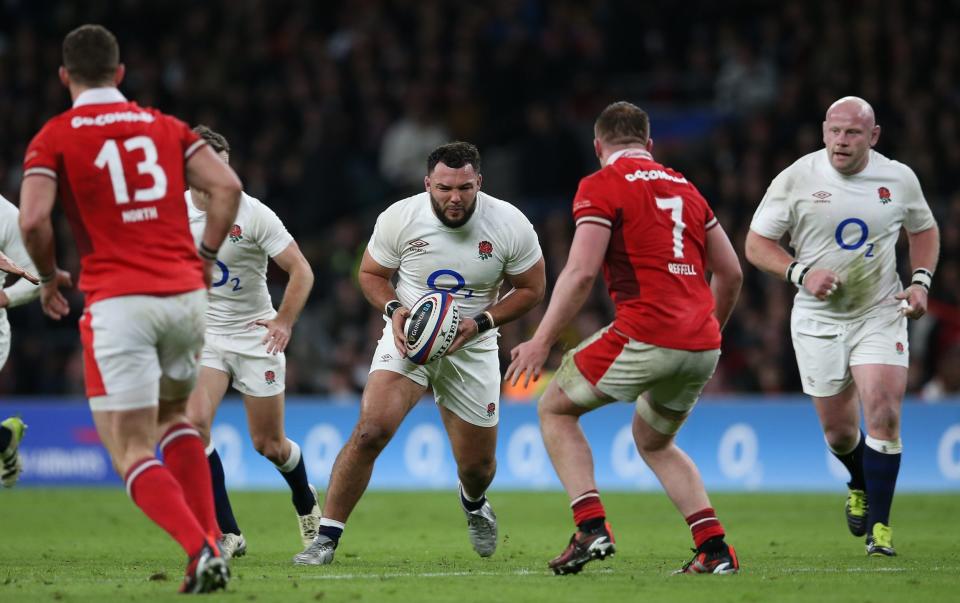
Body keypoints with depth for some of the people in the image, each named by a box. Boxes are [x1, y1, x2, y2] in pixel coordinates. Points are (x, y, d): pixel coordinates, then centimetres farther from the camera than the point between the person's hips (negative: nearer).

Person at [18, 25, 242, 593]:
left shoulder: (54, 137, 2)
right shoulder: (165, 127, 13)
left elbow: (33, 220, -11)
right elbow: (227, 186, 2)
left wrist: (50, 277, 7)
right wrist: (204, 259, 12)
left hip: (117, 302, -4)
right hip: (185, 294, 4)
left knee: (131, 451, -1)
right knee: (174, 416, 27)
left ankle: (201, 552, -21)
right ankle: (212, 542, 14)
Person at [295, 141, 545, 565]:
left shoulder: (510, 226, -14)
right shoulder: (399, 219, -14)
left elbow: (532, 289, -2)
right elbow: (371, 274, 2)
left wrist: (480, 323, -17)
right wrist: (394, 311, -19)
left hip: (471, 349, 1)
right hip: (409, 338, -1)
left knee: (477, 465, 9)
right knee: (370, 431, -23)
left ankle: (473, 504, 49)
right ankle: (326, 539, -15)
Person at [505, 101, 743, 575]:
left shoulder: (600, 186, -1)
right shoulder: (684, 187, 19)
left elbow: (581, 272, -12)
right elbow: (731, 273, 20)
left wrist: (541, 341, -8)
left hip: (645, 337, -6)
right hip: (702, 347, 6)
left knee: (555, 409, 14)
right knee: (654, 442, 27)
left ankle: (591, 528, -1)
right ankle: (714, 548, 11)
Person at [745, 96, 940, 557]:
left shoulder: (899, 179, -3)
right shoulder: (796, 180, -9)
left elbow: (924, 231, 15)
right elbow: (756, 243, -4)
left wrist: (921, 281, -1)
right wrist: (800, 272, -20)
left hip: (880, 313, 0)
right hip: (819, 318, 0)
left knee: (883, 414, -16)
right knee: (839, 429, 7)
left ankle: (879, 524, -7)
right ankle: (860, 485, 41)